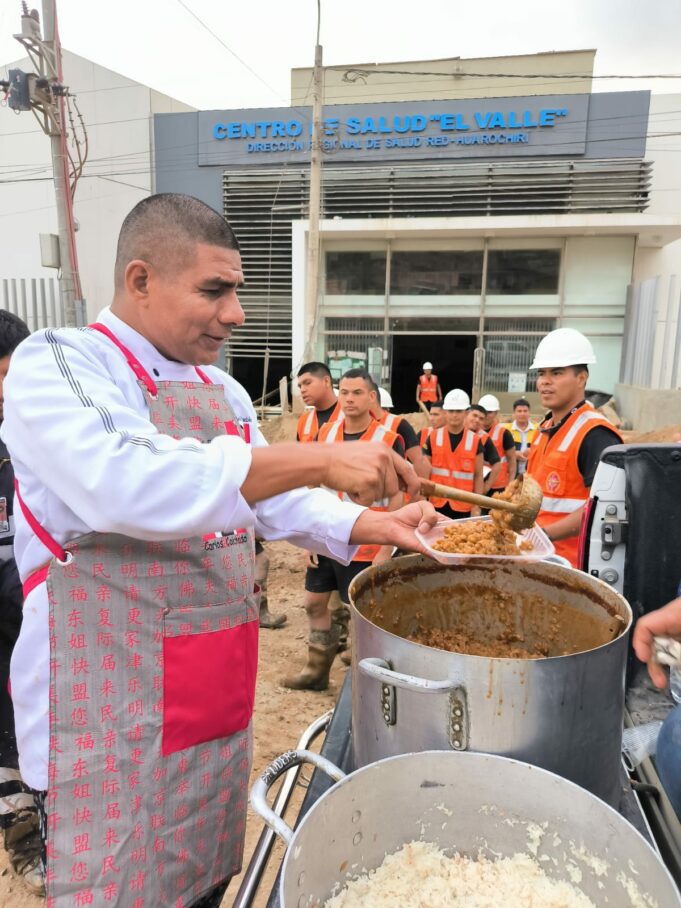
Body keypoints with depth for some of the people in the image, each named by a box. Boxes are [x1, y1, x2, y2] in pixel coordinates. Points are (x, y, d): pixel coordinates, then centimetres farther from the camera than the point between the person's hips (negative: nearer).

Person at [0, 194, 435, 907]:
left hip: (216, 690, 7)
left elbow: (276, 499, 14)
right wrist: (321, 460, -32)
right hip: (110, 708, -6)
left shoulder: (222, 391, 9)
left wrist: (379, 525, 0)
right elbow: (129, 487, -32)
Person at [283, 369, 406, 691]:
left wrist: (386, 549, -13)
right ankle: (316, 670, 35)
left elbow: (396, 499, -11)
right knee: (314, 603, 16)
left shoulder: (389, 440, -12)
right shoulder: (325, 434, 3)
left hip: (364, 546, -5)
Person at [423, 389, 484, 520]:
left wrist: (476, 506, -1)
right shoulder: (433, 438, 1)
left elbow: (478, 476, 2)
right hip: (437, 504, 1)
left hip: (464, 505, -1)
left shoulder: (475, 440, -1)